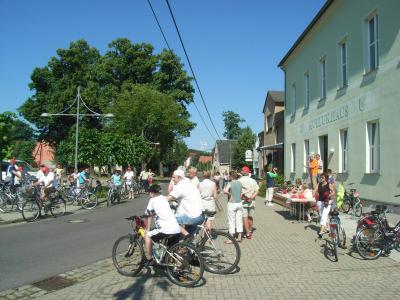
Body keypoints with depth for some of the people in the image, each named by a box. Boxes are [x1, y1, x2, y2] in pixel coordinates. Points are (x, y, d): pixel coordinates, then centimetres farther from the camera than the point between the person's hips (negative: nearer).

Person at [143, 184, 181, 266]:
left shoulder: (152, 200, 5)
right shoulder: (164, 198, 22)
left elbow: (149, 217, 10)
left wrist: (147, 230, 20)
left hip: (166, 230, -7)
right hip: (177, 229, 7)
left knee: (147, 235, 10)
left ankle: (149, 259, 15)